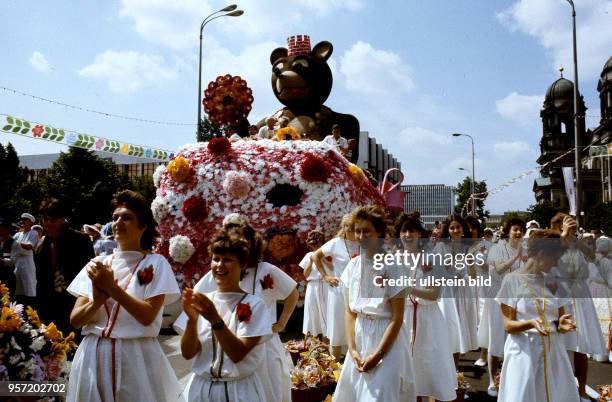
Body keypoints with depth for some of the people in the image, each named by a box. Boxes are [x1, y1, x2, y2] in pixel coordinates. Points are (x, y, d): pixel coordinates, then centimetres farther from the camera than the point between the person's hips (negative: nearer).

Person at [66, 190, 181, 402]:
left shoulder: (155, 263, -4)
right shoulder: (96, 264, 7)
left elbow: (147, 316, -14)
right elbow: (75, 320, 3)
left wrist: (111, 287, -17)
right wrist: (97, 301, -16)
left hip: (135, 357, -4)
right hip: (93, 356, 4)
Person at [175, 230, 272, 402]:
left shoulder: (254, 305, -10)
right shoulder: (202, 301, -1)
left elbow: (238, 354, -17)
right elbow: (188, 353, -5)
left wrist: (215, 319, -27)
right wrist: (192, 319, -20)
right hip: (200, 387, 3)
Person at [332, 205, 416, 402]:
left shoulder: (392, 266, -14)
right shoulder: (353, 266, 1)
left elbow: (397, 317, -13)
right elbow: (350, 311, 3)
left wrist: (378, 354, -14)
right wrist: (352, 349, -5)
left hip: (386, 340, -5)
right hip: (359, 336, 5)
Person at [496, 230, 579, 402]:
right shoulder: (513, 279, -4)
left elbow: (560, 320, 10)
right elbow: (508, 325, -7)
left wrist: (562, 325, -13)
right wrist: (531, 323, -26)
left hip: (553, 351, 4)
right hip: (524, 351, -4)